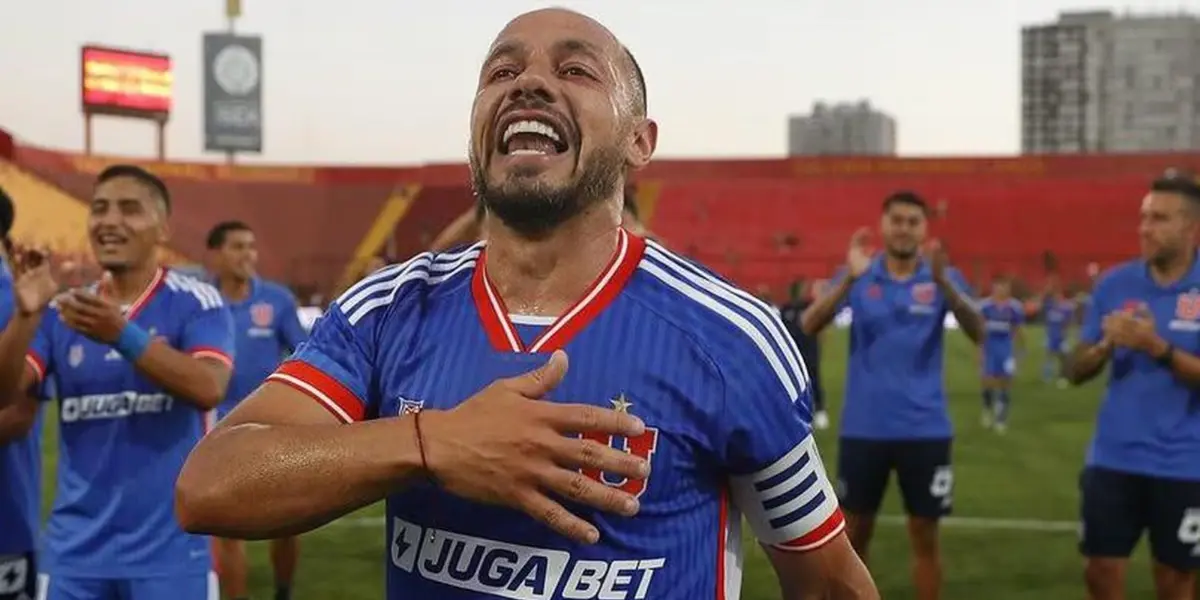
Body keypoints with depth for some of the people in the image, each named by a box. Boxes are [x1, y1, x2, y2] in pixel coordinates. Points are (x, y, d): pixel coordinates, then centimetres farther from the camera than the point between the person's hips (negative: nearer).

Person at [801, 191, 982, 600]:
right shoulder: (858, 276, 0)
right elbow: (809, 326, -13)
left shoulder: (943, 278, 0)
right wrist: (848, 279, -30)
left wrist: (943, 282, -33)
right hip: (863, 427, 0)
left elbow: (977, 332, -16)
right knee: (854, 534, 10)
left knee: (925, 538, 8)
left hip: (925, 429, 0)